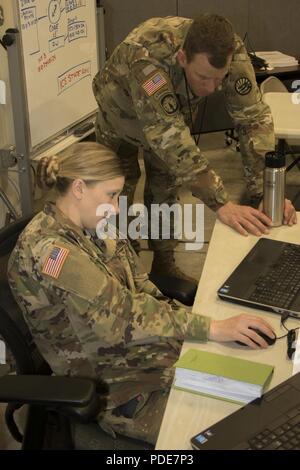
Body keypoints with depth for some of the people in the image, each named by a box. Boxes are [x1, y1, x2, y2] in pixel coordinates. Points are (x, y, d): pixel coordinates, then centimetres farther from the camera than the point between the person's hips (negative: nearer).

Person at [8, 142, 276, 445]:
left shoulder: (91, 227, 2)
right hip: (106, 380, -8)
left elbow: (139, 289, 6)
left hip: (138, 343, 8)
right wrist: (213, 328, -33)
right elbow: (120, 313, -32)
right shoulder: (48, 250, -27)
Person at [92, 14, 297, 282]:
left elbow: (254, 117, -32)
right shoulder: (146, 57, -47)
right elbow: (168, 136, -51)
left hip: (173, 116, 3)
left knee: (165, 189, 10)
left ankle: (164, 264, 26)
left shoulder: (232, 52, -35)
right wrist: (221, 203, -55)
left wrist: (266, 191, -43)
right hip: (122, 114, -3)